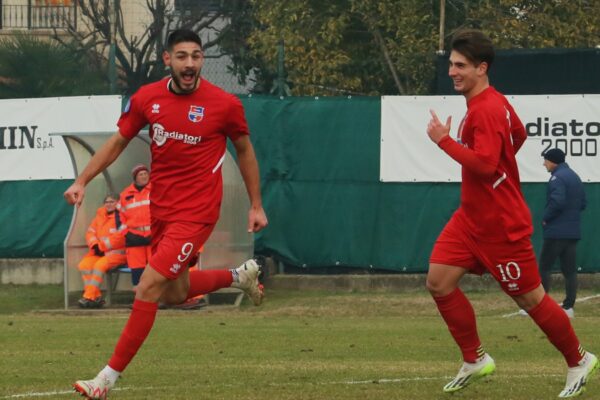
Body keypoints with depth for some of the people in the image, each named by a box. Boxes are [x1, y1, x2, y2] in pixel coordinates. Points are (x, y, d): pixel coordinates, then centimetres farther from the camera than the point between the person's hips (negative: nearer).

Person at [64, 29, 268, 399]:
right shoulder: (147, 98, -3)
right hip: (161, 209, 6)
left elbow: (244, 150, 4)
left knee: (149, 288, -15)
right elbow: (118, 142, 10)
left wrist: (256, 205, 9)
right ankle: (239, 276, 46)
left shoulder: (225, 104, -12)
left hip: (196, 212, -6)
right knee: (174, 294, 18)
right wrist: (82, 181, 1)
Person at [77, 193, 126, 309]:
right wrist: (95, 245, -5)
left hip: (118, 252, -7)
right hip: (100, 252, 7)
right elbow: (90, 232, 15)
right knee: (84, 264, -15)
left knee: (100, 265, -31)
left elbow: (120, 237, -17)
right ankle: (96, 296, -18)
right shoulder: (100, 215, 16)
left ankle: (89, 297, -28)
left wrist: (102, 246, -14)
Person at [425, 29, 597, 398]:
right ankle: (475, 360, 9)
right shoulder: (496, 102, 8)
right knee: (439, 281, -1)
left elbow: (485, 163, -33)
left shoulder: (486, 110, -22)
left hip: (501, 225, -9)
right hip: (472, 217, 9)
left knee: (530, 298, 3)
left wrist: (444, 140, -26)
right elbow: (519, 133, 25)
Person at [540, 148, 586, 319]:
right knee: (569, 269, 6)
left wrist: (546, 218, -11)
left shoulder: (557, 177, -12)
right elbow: (582, 203, 19)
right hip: (573, 232, 8)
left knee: (544, 267, -4)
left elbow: (557, 202, -24)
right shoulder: (575, 177, 17)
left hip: (556, 232, -8)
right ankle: (569, 307, 2)